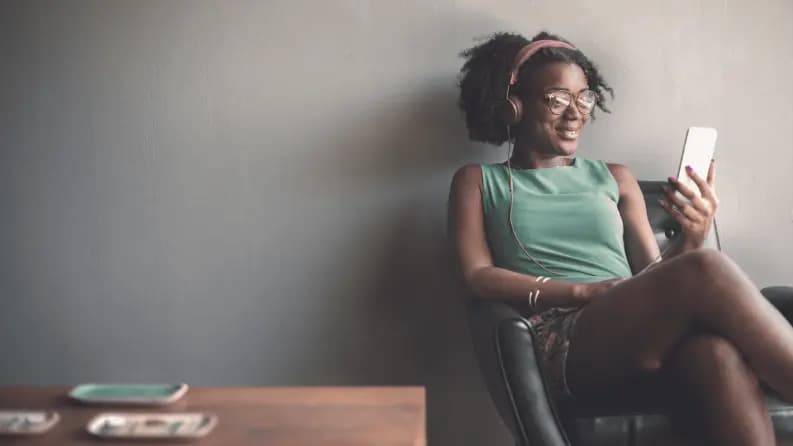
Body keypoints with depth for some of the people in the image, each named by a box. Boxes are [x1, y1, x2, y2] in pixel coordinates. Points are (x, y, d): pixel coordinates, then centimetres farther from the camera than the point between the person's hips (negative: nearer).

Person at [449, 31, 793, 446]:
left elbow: (654, 276, 18)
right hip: (561, 347, -3)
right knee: (707, 270, -30)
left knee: (719, 352, -36)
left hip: (652, 336, 4)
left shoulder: (614, 177, 24)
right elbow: (478, 277, 1)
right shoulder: (478, 181, 16)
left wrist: (690, 240, -6)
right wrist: (583, 291, -12)